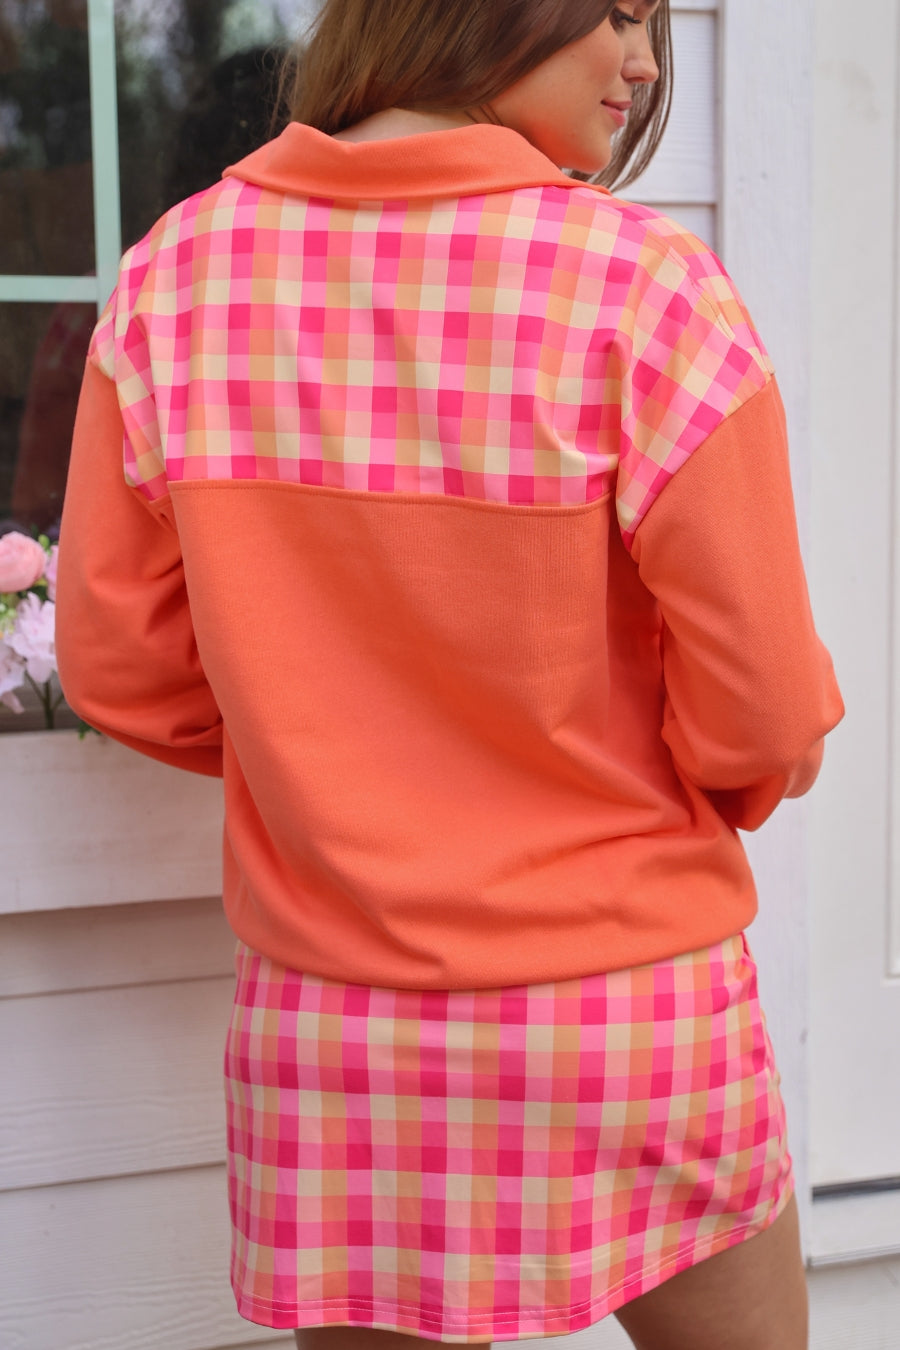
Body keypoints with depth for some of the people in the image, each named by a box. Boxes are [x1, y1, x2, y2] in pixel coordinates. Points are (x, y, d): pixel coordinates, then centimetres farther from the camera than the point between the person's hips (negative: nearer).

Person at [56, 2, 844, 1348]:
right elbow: (763, 715, -13)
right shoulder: (649, 288, -16)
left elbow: (117, 665, 0)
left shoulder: (174, 275, -4)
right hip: (627, 1006, -2)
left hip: (325, 1027, 3)